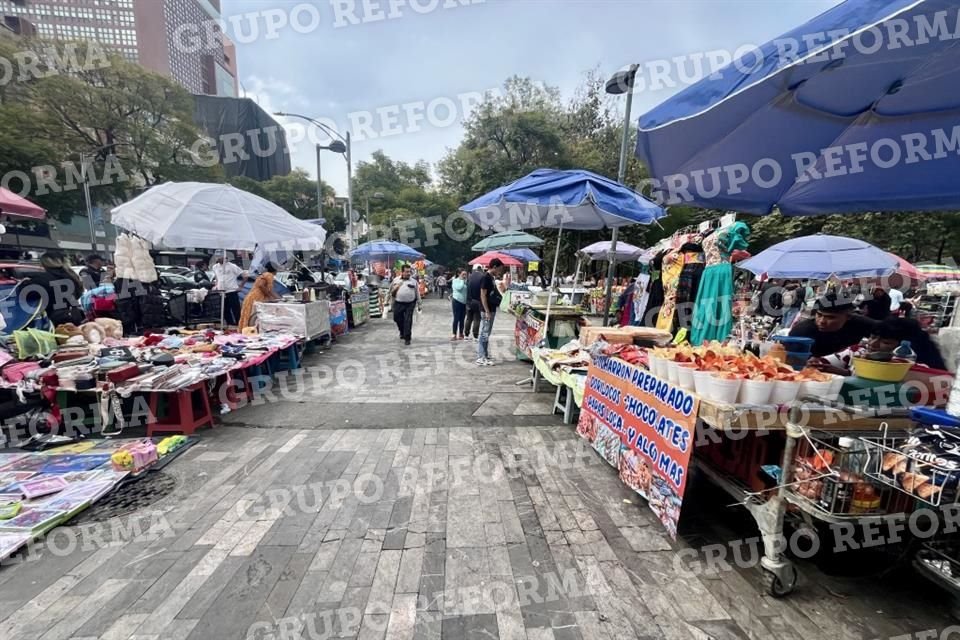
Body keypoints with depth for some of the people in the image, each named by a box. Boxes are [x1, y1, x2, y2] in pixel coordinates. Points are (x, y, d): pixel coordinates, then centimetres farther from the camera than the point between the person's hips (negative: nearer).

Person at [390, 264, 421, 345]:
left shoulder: (413, 281, 5)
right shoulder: (396, 280, 7)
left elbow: (417, 293, 8)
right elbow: (391, 293, 13)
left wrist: (419, 304, 8)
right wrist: (395, 288, -7)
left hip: (410, 304, -2)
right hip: (398, 304, 2)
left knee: (408, 321, -4)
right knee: (397, 319, 10)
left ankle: (407, 338, 6)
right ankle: (402, 332, 39)